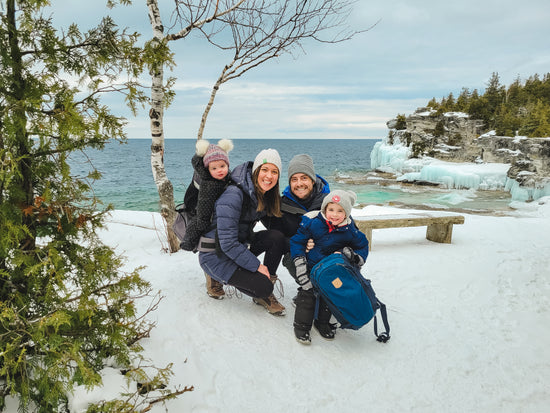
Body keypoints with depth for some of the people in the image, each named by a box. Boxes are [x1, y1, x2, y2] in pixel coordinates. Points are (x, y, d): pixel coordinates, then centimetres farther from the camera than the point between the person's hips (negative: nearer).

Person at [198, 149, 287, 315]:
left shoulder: (266, 196, -1)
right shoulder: (233, 195, -27)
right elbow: (228, 244, -27)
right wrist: (257, 266, -21)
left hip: (240, 246, 8)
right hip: (216, 255, -8)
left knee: (277, 237, -15)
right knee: (263, 286, -24)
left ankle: (265, 291, -1)